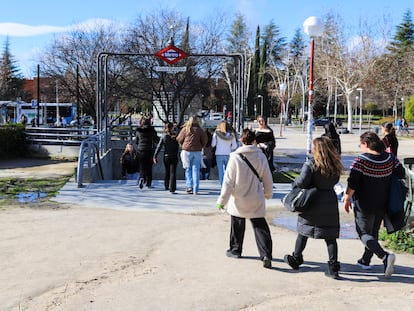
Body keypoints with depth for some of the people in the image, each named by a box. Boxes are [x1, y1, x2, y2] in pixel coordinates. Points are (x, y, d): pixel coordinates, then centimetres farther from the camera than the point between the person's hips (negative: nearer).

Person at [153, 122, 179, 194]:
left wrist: (155, 156, -2)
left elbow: (159, 147, -4)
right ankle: (172, 189, -12)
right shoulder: (176, 136, -7)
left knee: (167, 172, 19)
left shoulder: (164, 137, -3)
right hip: (174, 157, -2)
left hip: (166, 157, 2)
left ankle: (166, 186, 33)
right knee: (173, 173, -3)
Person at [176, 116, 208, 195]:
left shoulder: (185, 129, -2)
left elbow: (179, 139, 4)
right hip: (197, 152, 1)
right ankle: (195, 190, 3)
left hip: (187, 151, -1)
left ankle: (189, 185, -1)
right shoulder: (200, 130, 2)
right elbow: (205, 140, 3)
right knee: (196, 170, 4)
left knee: (188, 169, 13)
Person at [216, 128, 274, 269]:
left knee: (237, 225, 16)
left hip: (239, 201, -1)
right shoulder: (261, 156, -5)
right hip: (256, 201, 1)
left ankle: (235, 250, 31)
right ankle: (266, 255, -6)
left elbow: (228, 181, -12)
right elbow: (267, 179, 5)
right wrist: (268, 193, 23)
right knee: (260, 227, 5)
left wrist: (222, 200, -6)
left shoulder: (235, 157, -13)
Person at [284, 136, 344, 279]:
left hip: (312, 202, -3)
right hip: (330, 201, 3)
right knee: (330, 236, 7)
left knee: (303, 231, 14)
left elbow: (302, 182, -21)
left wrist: (295, 182, -1)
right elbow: (334, 181, 10)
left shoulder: (311, 163, -15)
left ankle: (295, 259, 29)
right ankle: (333, 268, 5)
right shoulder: (335, 165, 0)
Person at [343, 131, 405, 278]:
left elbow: (353, 183, -20)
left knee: (364, 234, 3)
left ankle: (385, 256, -19)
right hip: (382, 205, 6)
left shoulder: (360, 160, -18)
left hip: (364, 205, -6)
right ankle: (365, 260, 32)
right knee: (374, 231, 21)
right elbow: (401, 174, 7)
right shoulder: (390, 158, -3)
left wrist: (347, 198, -7)